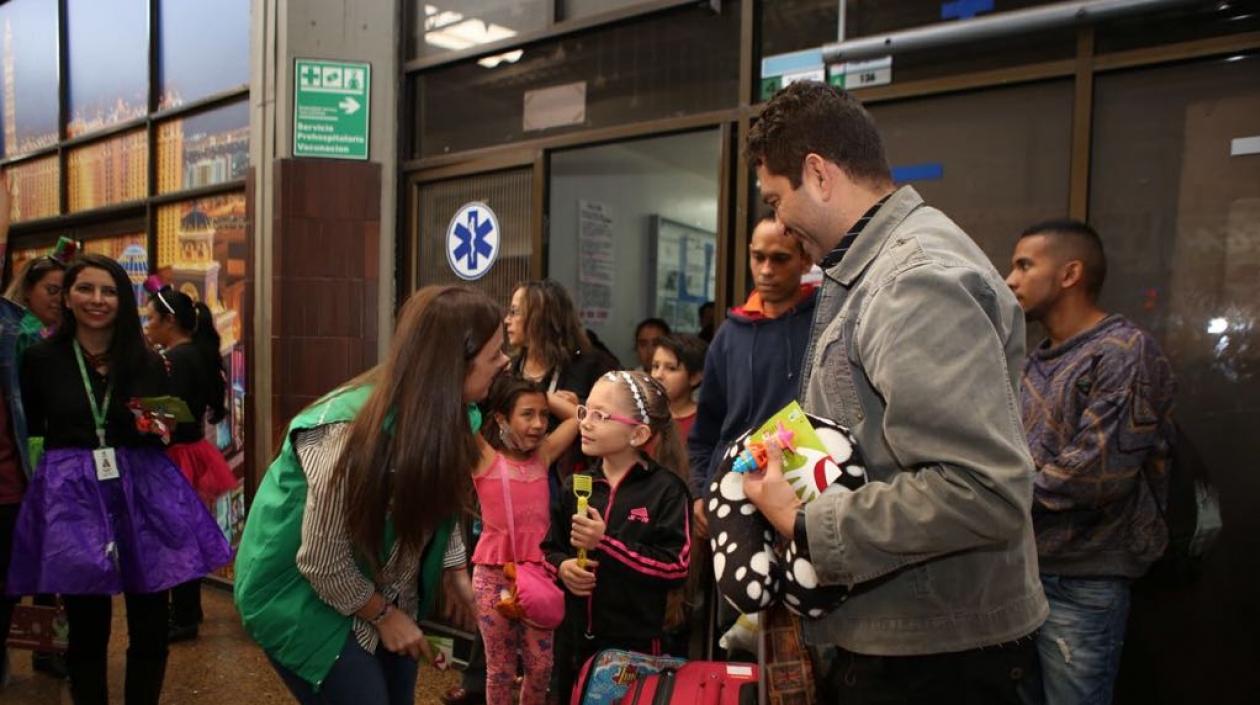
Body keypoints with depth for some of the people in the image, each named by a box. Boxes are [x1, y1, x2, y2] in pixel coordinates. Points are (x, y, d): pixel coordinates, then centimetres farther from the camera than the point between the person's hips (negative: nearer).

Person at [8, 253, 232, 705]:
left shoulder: (148, 363, 6)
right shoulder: (40, 359, 2)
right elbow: (29, 432, 6)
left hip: (145, 493, 2)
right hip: (72, 498, -1)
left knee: (151, 626, 7)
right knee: (87, 626, 8)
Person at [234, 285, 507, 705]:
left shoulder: (448, 415, -10)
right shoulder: (355, 433, -32)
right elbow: (322, 563, -23)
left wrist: (460, 579, -2)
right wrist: (385, 615, -11)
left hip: (384, 589, 7)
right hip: (304, 596, -7)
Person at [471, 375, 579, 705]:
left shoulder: (543, 455, 4)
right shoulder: (484, 457, -7)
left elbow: (576, 414, 11)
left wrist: (541, 395, 4)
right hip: (494, 574, -3)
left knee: (541, 666, 11)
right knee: (501, 668, 10)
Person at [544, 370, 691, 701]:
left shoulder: (665, 489, -13)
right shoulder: (576, 486, 5)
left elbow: (677, 567, -19)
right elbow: (551, 548, 13)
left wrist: (606, 542, -23)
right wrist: (562, 566, -11)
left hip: (636, 642, -5)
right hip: (573, 636, 5)